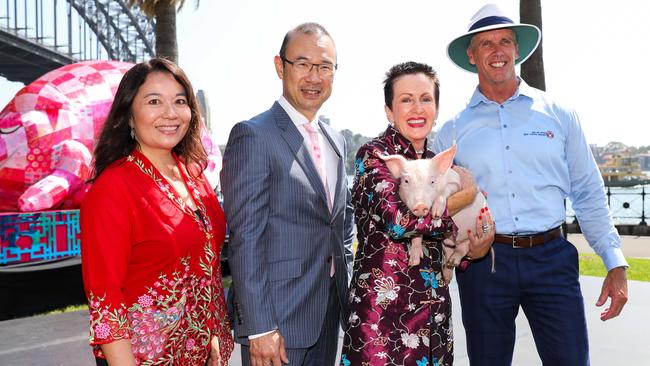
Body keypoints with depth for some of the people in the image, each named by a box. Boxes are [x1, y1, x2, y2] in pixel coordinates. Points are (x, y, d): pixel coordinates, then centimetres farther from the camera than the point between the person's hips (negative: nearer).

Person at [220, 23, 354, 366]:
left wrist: (345, 283, 11)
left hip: (330, 311, 7)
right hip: (278, 318, -7)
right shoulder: (253, 135, -13)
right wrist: (258, 327, -18)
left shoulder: (336, 140, 10)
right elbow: (245, 238, -17)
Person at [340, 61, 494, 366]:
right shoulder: (373, 154, -8)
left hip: (433, 305, 6)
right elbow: (398, 220, -25)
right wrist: (465, 196, -11)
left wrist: (474, 251, -5)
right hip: (384, 305, -6)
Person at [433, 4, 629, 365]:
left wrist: (616, 264, 3)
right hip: (483, 262, 0)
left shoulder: (559, 115, 6)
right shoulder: (453, 131, 5)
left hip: (552, 258, 0)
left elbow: (589, 196, 7)